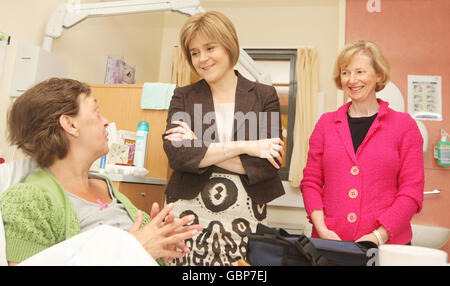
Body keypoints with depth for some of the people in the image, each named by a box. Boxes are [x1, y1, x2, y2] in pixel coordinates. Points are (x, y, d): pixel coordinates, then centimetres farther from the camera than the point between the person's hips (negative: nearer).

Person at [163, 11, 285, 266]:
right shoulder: (183, 97, 4)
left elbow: (270, 163, -8)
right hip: (191, 216, 1)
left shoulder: (264, 96, 2)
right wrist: (244, 146, -15)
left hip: (245, 218, 0)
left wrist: (200, 150, -11)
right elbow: (176, 155, -10)